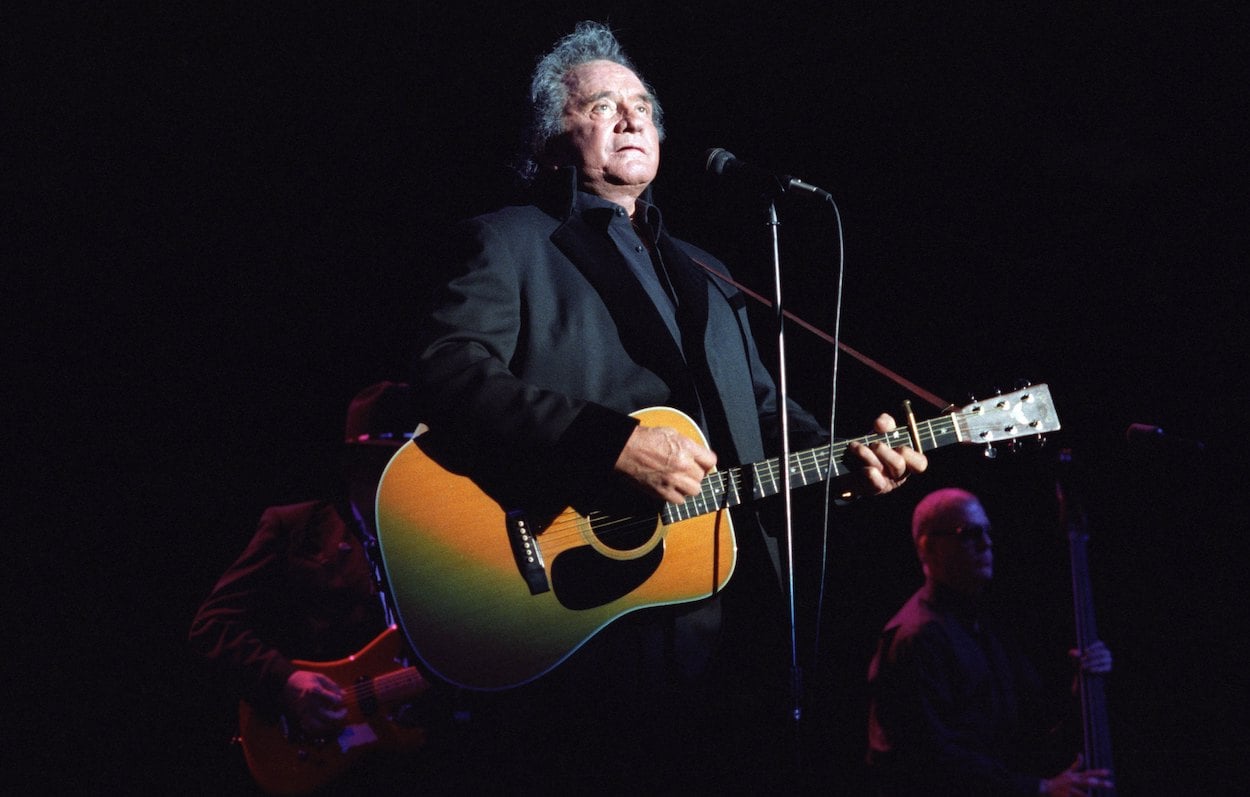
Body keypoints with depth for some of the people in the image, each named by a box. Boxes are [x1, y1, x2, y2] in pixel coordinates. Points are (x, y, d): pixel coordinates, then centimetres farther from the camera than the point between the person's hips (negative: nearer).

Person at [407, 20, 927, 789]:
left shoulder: (704, 275, 27)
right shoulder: (511, 243, 4)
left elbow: (763, 411, 26)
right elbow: (449, 372, -13)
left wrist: (845, 464, 4)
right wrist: (613, 443, -23)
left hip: (730, 618, 6)